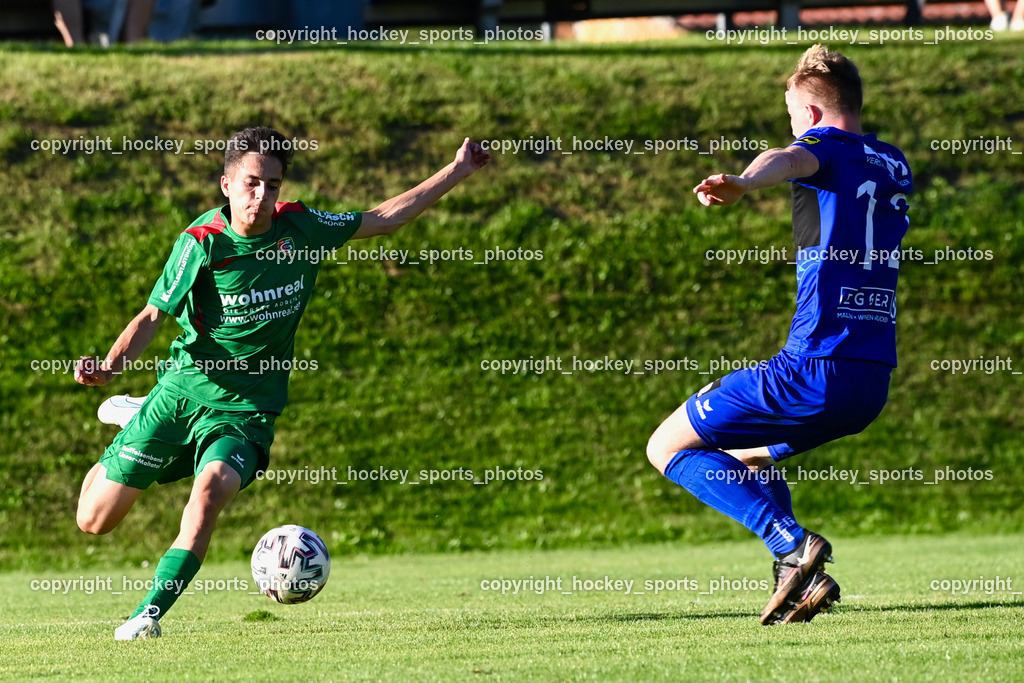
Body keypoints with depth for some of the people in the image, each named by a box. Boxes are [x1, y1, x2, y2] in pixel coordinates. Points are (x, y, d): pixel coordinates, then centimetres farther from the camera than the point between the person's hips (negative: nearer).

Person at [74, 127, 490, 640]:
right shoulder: (201, 243, -13)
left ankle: (149, 614, -27)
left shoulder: (299, 228, -5)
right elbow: (153, 316, -9)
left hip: (247, 408, 1)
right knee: (94, 520, 7)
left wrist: (457, 171, 9)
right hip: (185, 387, 0)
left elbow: (384, 218, 10)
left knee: (211, 489, -33)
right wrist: (109, 366, -27)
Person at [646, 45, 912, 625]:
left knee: (668, 447, 2)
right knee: (744, 455, 29)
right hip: (875, 381, 8)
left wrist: (744, 183, -50)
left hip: (814, 369, -8)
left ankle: (793, 545, -14)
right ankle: (804, 578, 9)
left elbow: (788, 159, -29)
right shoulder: (895, 164, 18)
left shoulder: (826, 147, -3)